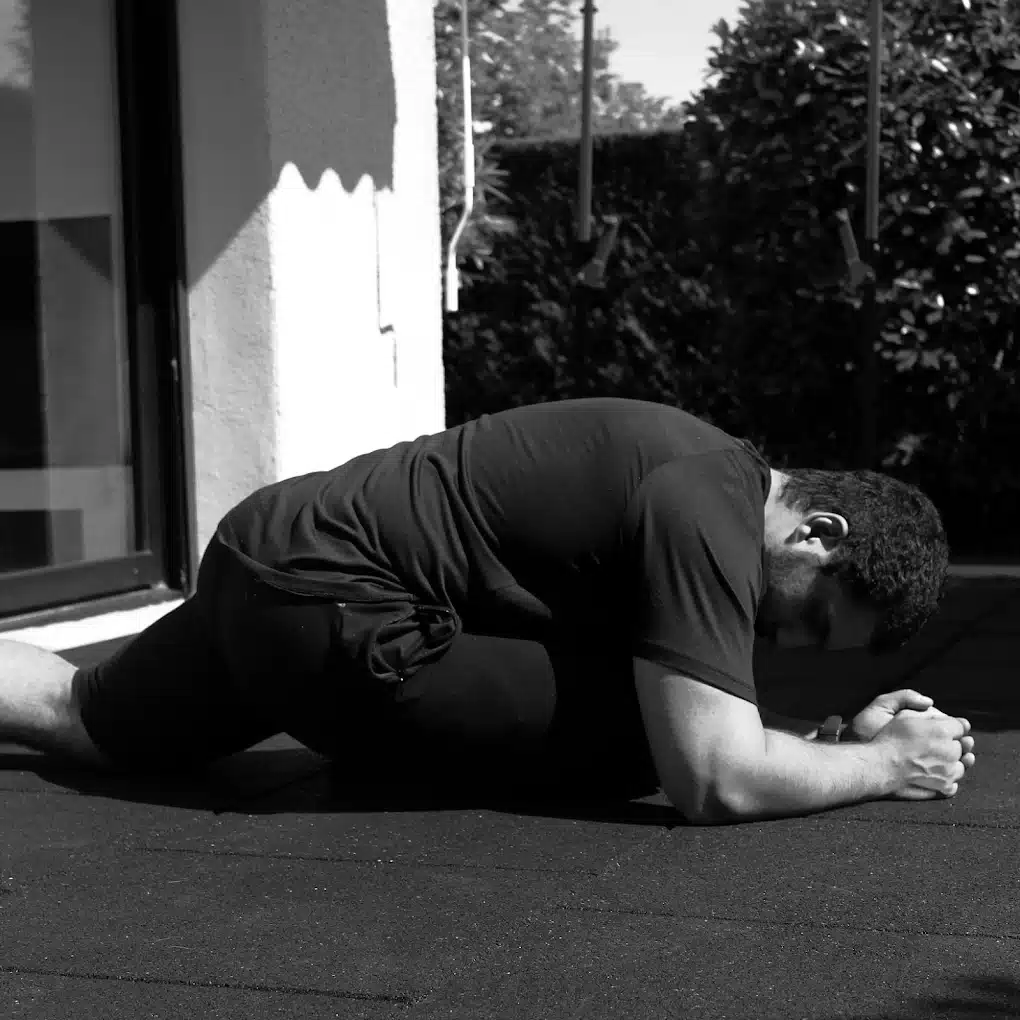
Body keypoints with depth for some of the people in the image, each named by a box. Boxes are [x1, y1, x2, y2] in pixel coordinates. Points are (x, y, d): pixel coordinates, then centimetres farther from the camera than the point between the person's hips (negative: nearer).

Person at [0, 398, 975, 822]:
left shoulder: (713, 470, 9)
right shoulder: (708, 518, -19)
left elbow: (709, 730, 17)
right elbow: (713, 779, -24)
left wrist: (845, 733, 6)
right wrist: (883, 765, -10)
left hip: (265, 556, 10)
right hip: (317, 601, -10)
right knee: (658, 714, -10)